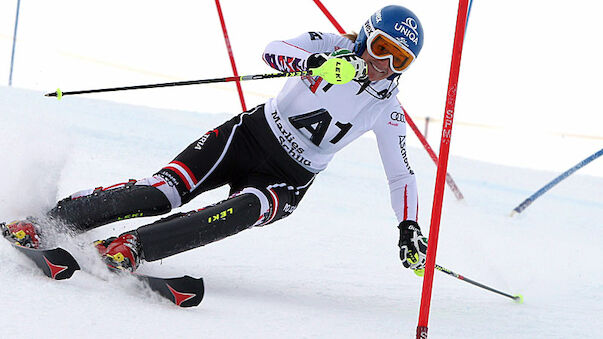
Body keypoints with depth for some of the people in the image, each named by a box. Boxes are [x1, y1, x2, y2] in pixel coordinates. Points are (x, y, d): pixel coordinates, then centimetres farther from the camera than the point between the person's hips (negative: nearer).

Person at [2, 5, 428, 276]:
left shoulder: (387, 111, 0)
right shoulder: (333, 46, -5)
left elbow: (401, 174, 8)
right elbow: (274, 50, -22)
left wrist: (410, 229, -4)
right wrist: (314, 62, -42)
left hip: (287, 181, 1)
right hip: (247, 137, -1)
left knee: (243, 211, -33)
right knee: (160, 193, -19)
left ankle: (129, 249, -39)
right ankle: (38, 224, -17)